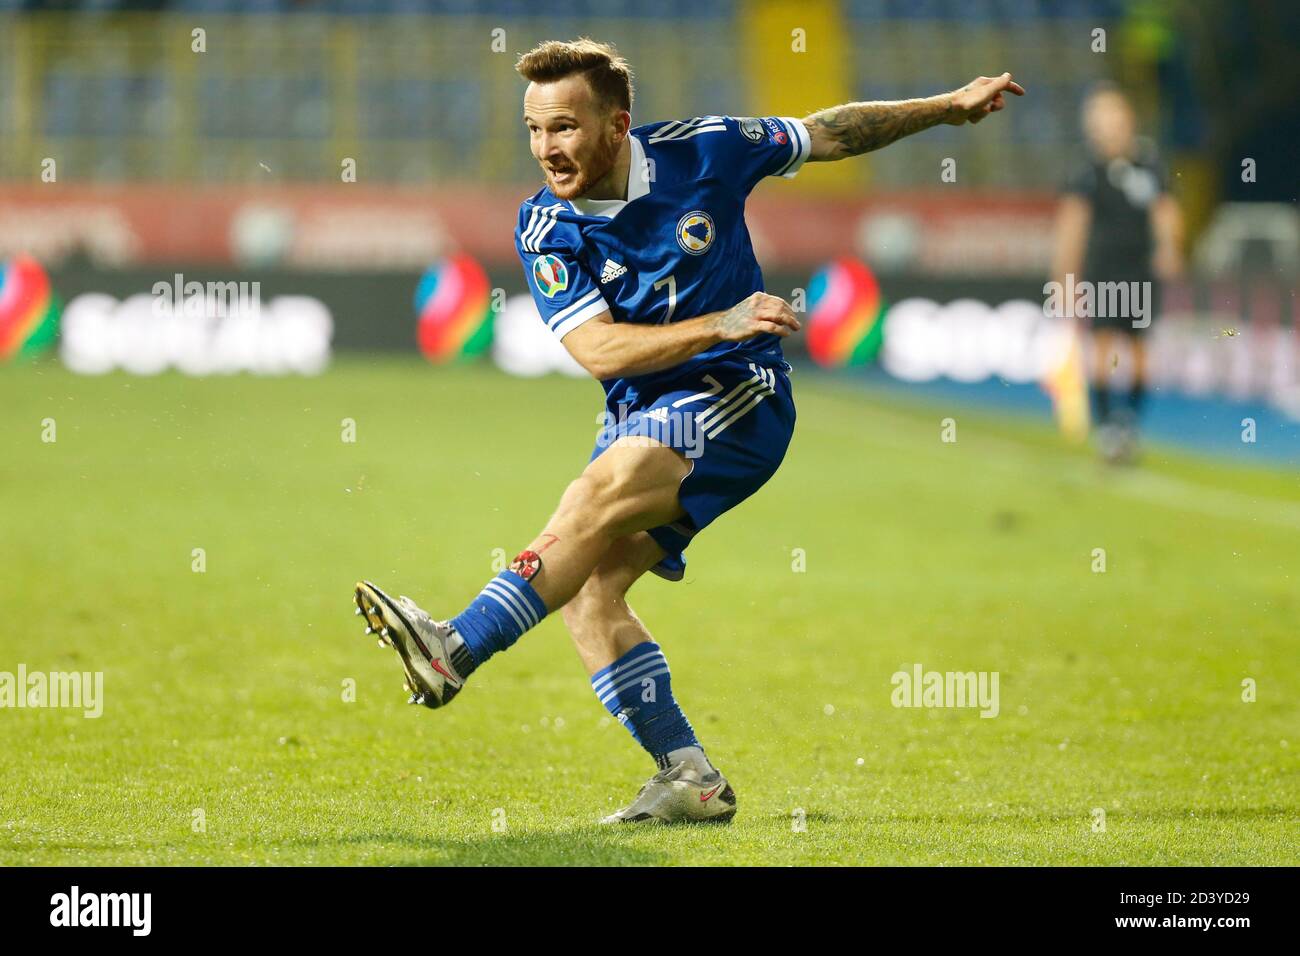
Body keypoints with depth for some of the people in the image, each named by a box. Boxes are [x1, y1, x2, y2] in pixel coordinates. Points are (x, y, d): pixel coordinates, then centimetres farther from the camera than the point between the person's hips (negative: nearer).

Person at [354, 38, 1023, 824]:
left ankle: (456, 650, -42)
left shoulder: (700, 152, -6)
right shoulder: (547, 228, -4)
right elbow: (596, 349, -16)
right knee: (586, 589, -13)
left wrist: (950, 106, 17)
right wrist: (719, 324, -28)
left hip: (738, 399, -4)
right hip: (641, 418, 4)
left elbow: (829, 134, 11)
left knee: (602, 491, -29)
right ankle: (690, 778, -7)